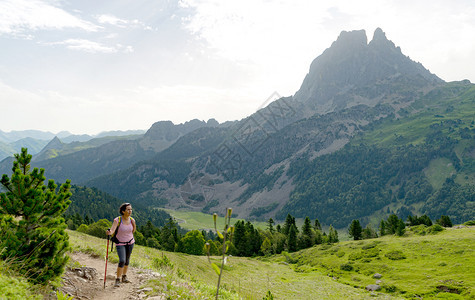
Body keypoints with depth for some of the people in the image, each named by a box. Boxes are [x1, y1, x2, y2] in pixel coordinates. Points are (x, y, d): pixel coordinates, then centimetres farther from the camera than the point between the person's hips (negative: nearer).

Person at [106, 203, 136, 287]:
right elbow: (112, 230, -35)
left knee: (127, 260, 15)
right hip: (120, 243, -4)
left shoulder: (132, 220, -9)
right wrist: (109, 232, -52)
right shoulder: (117, 220, -21)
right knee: (122, 261, -18)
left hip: (130, 242, 4)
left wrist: (134, 224, -6)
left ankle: (124, 276, 35)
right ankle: (118, 280, -4)